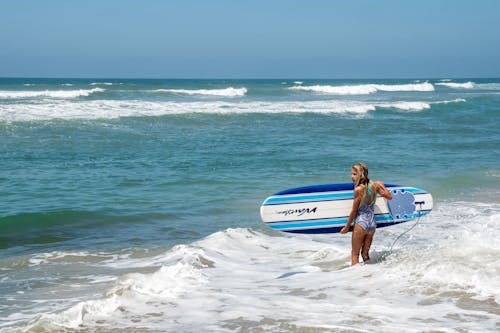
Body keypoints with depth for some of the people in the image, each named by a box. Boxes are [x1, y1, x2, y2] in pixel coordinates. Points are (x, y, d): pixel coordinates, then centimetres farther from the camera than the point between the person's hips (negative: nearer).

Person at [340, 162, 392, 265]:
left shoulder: (358, 189, -17)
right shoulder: (374, 185, -1)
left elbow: (354, 211, -12)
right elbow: (389, 197, 12)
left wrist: (347, 227, -1)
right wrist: (381, 186, 27)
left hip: (360, 223, -6)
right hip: (372, 224, 6)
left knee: (355, 255, 5)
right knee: (365, 254, 17)